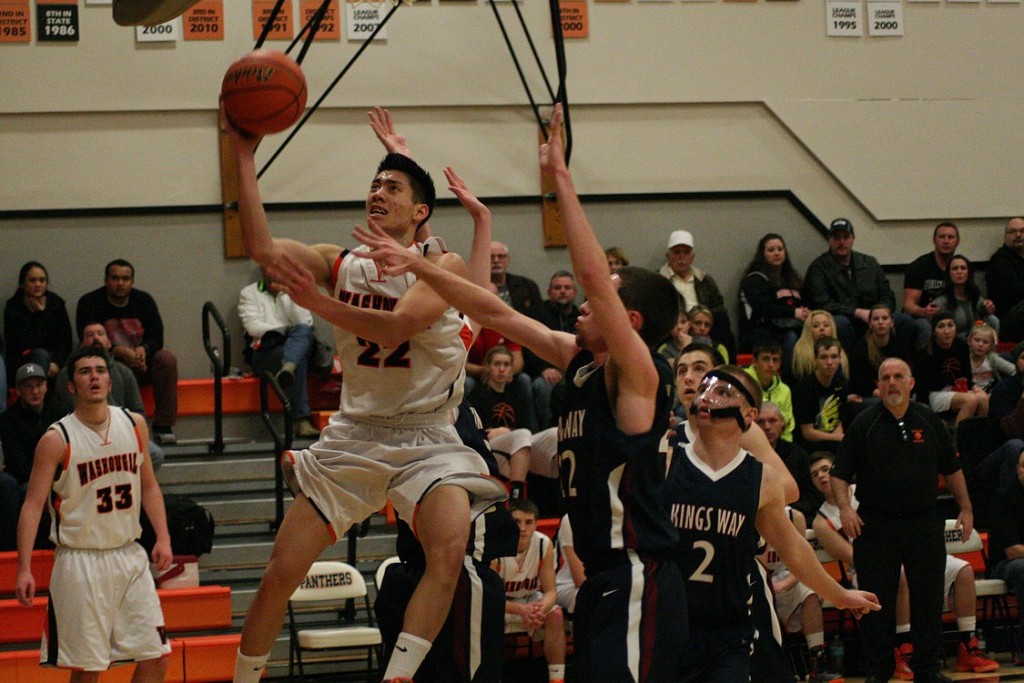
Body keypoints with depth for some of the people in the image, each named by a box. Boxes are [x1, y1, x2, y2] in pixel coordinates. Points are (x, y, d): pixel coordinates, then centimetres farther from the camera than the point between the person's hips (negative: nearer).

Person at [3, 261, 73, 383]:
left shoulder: (56, 303, 5)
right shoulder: (13, 308, -2)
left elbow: (66, 341, 3)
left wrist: (56, 363, -17)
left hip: (52, 359, 2)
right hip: (22, 362, -2)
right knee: (41, 354, -33)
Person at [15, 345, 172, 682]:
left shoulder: (135, 424, 5)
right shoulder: (57, 439, -10)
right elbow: (33, 505, -11)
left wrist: (163, 537, 2)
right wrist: (24, 569, -19)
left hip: (130, 556, 5)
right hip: (80, 562, -5)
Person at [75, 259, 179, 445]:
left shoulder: (144, 301, 4)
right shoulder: (89, 303, -6)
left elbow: (156, 338, -1)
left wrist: (143, 350, -27)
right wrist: (120, 352, -30)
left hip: (141, 364, 3)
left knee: (167, 359, -26)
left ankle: (163, 426, -24)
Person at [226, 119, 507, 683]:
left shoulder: (443, 265, -7)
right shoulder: (341, 264, 5)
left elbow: (396, 327, -24)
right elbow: (261, 248, -10)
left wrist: (317, 302, -35)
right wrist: (245, 156, -13)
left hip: (426, 440, -4)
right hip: (353, 436, 4)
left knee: (449, 548, -31)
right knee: (280, 573, 1)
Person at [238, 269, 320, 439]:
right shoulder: (249, 293, 15)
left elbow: (305, 323, 6)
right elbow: (252, 326, -1)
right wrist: (286, 329, -6)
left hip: (292, 348, 3)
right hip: (264, 353, -3)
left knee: (303, 331, -34)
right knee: (298, 360, -36)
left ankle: (288, 369, -60)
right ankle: (301, 420, -50)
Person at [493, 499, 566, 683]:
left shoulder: (544, 544, -18)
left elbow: (550, 591, -14)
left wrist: (542, 608, -40)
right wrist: (521, 610, -43)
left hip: (529, 599, 3)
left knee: (555, 614, -26)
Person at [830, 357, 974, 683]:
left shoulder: (929, 421, 6)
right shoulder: (864, 423, -1)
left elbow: (951, 469, 16)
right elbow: (839, 473, -1)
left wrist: (965, 508, 13)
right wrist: (845, 507, -16)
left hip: (925, 522, 2)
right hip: (876, 525, -2)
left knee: (928, 600, 5)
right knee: (877, 602, 1)